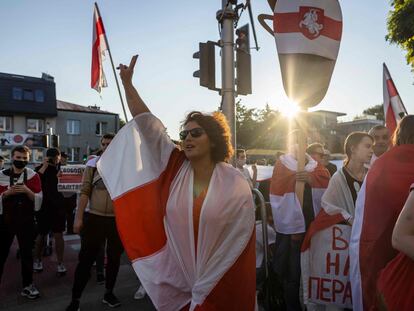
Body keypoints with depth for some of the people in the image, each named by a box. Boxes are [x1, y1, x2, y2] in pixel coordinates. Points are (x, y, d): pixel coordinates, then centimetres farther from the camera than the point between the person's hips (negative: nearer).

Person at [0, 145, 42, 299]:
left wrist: (27, 191, -22)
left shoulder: (33, 175, -3)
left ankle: (28, 285, 17)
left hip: (26, 220, -1)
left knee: (26, 253, 6)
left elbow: (38, 200, -5)